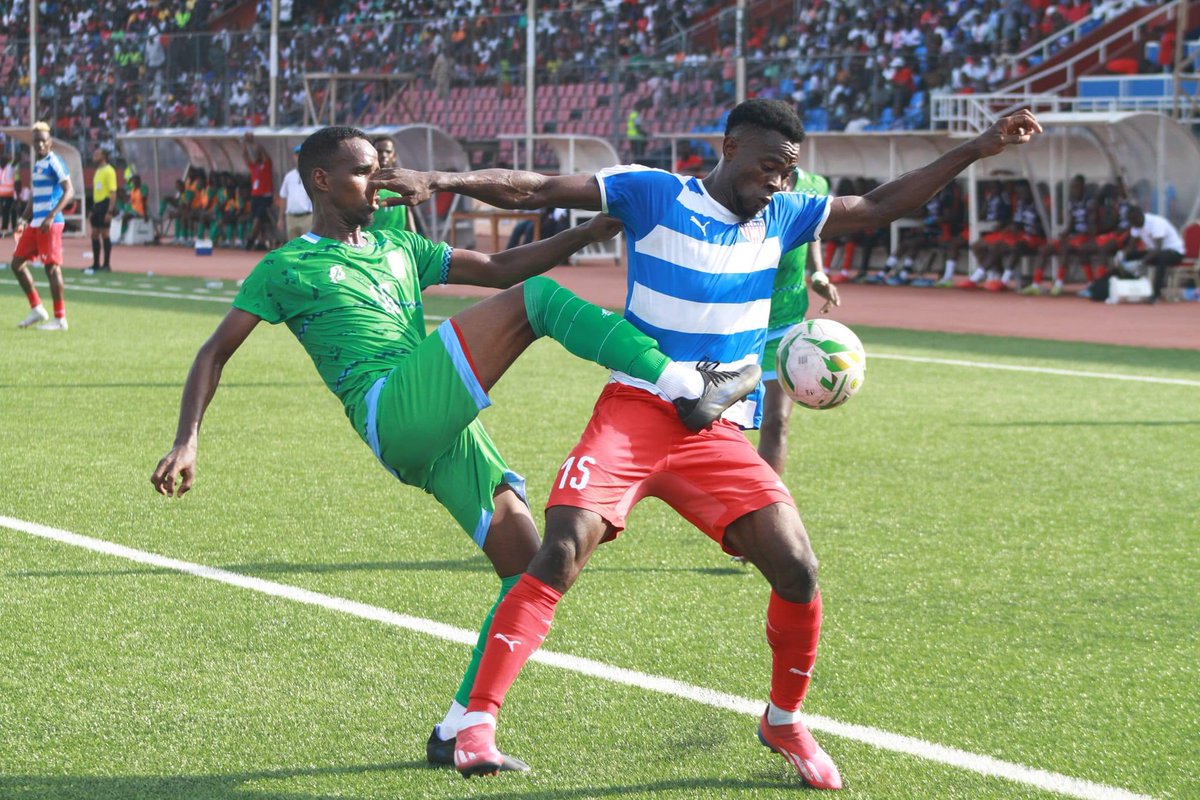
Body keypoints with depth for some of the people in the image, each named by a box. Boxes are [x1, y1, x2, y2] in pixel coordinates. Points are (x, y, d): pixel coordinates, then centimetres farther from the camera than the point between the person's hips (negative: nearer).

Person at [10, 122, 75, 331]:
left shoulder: (54, 163, -10)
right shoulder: (37, 164, 17)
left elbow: (69, 192, -18)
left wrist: (51, 216, -25)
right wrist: (23, 219, 19)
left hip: (50, 224, -10)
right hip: (35, 224, 10)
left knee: (52, 267, -8)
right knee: (17, 263, 9)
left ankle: (60, 319, -3)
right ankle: (37, 309, 16)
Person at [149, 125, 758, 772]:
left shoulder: (398, 249, 29)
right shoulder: (287, 268, 11)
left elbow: (497, 268, 27)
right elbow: (215, 352, 8)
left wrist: (588, 233, 16)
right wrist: (187, 441, -6)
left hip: (446, 433, 7)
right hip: (394, 414, -7)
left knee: (528, 568, -3)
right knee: (535, 299, -17)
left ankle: (459, 731, 4)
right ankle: (687, 388, -23)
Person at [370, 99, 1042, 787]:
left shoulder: (783, 217, 10)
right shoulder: (652, 194, -2)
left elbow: (880, 207, 17)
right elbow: (534, 190, -5)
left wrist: (977, 150, 12)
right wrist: (442, 181, -16)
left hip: (719, 435, 4)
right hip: (634, 414, -4)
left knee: (798, 570, -9)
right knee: (560, 556, -22)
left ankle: (785, 723, 16)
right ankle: (478, 721, -17)